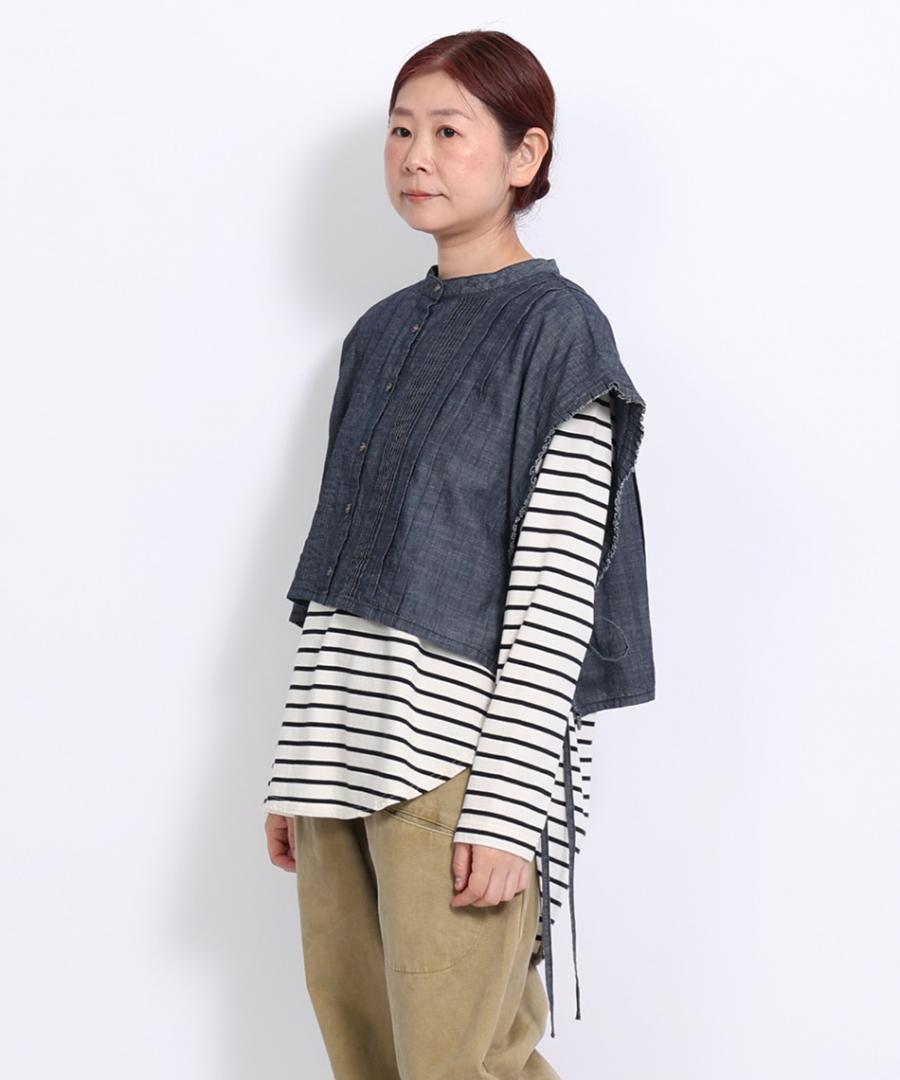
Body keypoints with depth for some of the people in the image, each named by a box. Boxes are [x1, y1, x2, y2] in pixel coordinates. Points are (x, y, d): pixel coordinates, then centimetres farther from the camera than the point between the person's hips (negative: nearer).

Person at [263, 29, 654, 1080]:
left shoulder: (555, 326, -5)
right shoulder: (379, 334, 15)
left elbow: (555, 586, -12)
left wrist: (506, 805, -17)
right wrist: (295, 765, 14)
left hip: (459, 749, -7)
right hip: (346, 756, 7)